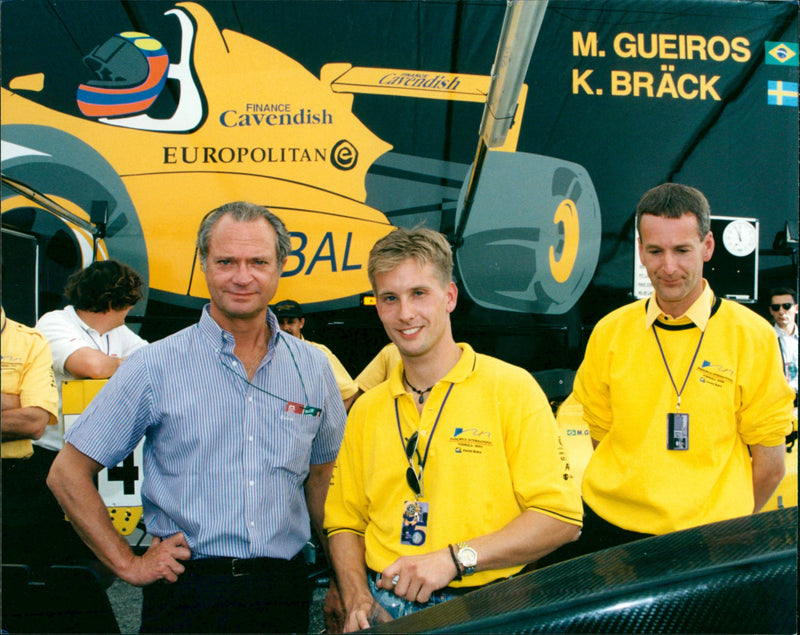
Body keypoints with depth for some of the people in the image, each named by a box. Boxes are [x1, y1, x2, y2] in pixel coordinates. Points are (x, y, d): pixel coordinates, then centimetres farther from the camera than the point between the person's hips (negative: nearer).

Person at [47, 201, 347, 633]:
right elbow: (68, 473, -2)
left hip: (284, 592, 3)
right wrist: (128, 564, -4)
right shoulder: (155, 367, -6)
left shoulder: (313, 368, 3)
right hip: (189, 592, -2)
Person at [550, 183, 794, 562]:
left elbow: (769, 465, 1)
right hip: (607, 530, 2)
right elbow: (603, 442, 10)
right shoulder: (609, 333, 3)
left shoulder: (752, 336, -4)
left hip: (708, 538, -2)